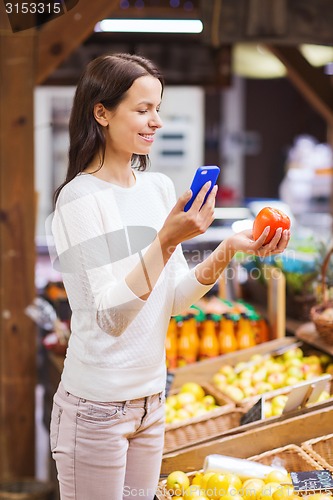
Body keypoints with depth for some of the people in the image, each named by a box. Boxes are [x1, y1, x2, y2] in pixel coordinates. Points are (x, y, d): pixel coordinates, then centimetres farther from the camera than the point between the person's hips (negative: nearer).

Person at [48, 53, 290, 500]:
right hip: (96, 407, -7)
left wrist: (229, 250, -8)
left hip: (150, 398, 7)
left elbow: (173, 299, 5)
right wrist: (167, 240, -30)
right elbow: (111, 316, -22)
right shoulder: (80, 198, -15)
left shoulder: (159, 187, 6)